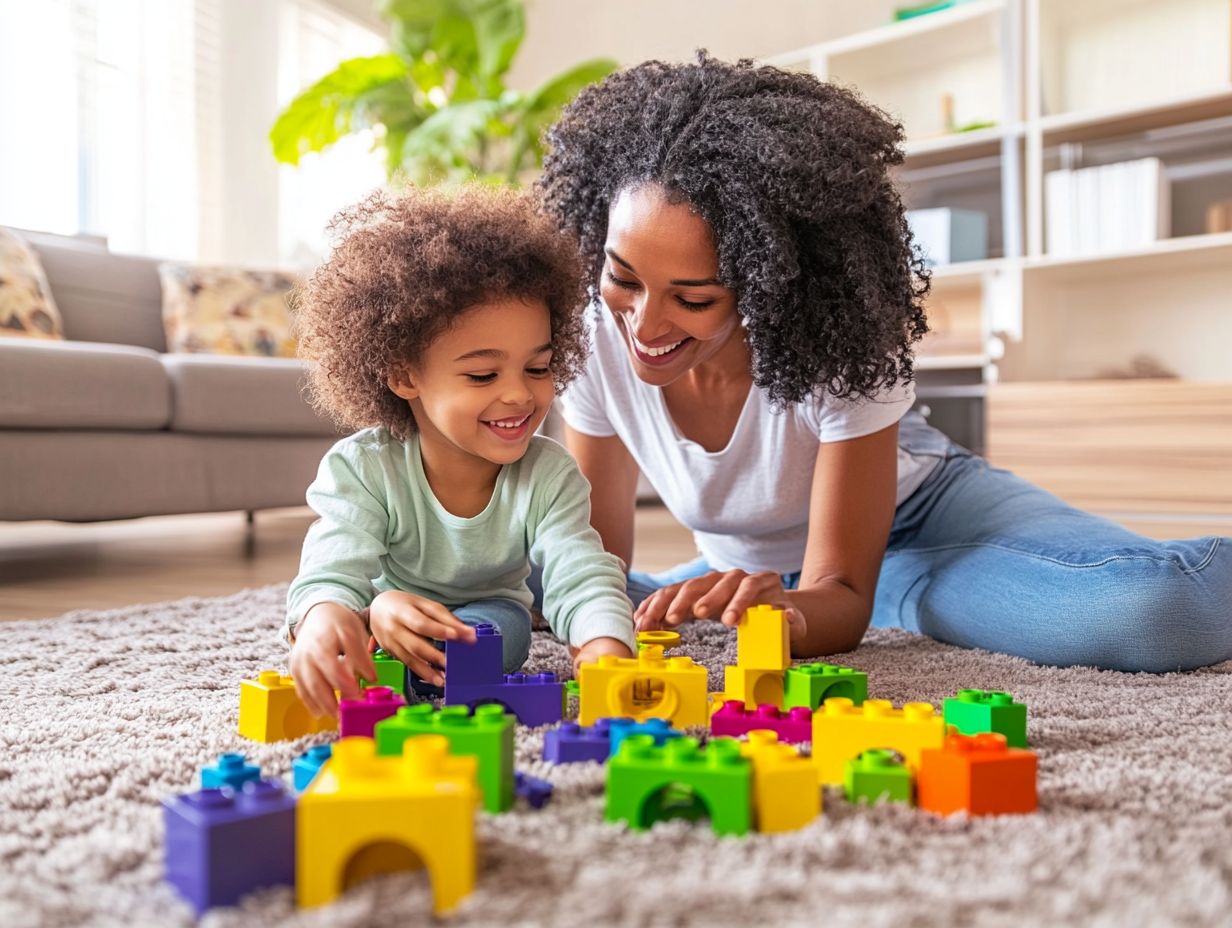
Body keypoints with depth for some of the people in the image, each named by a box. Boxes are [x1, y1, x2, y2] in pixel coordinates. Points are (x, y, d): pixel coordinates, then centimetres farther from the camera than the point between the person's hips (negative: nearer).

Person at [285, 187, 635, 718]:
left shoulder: (549, 479, -23)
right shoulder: (362, 469, -27)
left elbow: (582, 580, -35)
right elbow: (332, 576, -38)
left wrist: (606, 651, -59)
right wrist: (323, 619, -64)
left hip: (487, 609, 2)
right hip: (384, 609, -1)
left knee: (501, 625, -31)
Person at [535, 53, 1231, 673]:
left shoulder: (843, 348, -29)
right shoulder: (599, 341, -20)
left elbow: (841, 594, -28)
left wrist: (784, 612, -51)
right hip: (758, 570, 6)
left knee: (1163, 609, -28)